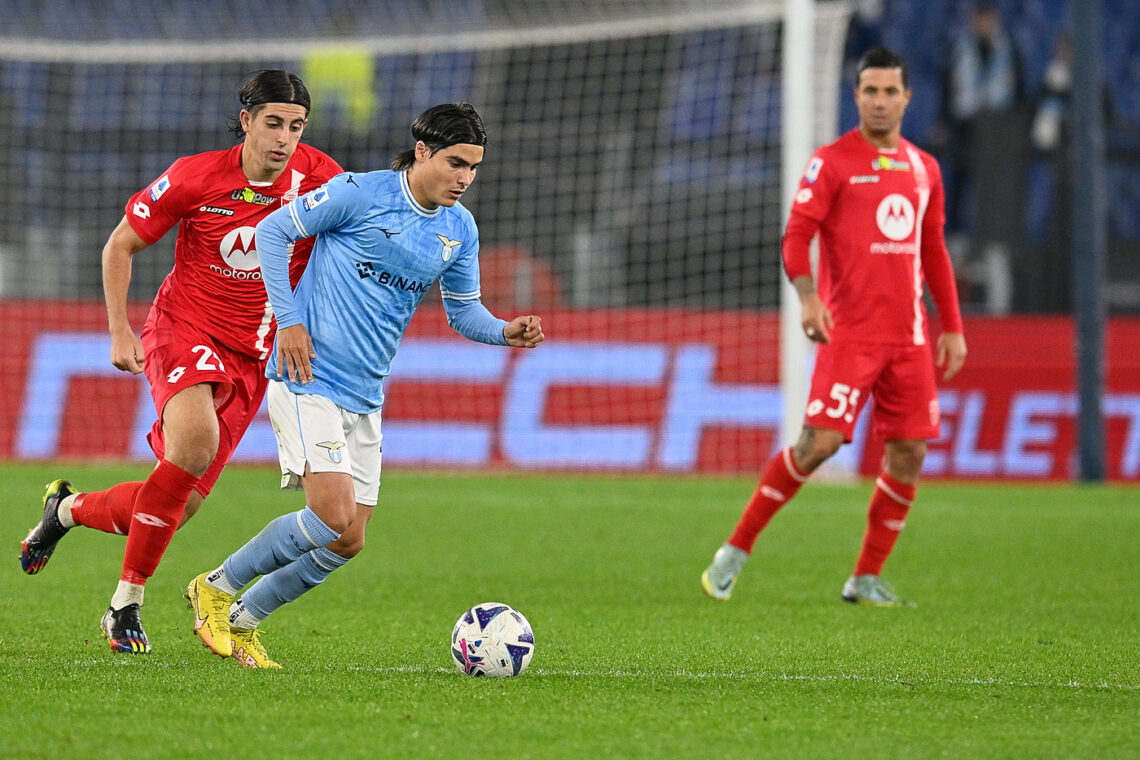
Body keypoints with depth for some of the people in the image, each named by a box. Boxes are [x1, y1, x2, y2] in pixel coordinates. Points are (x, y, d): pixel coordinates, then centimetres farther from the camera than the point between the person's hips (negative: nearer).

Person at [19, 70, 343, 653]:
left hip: (251, 358, 4)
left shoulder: (320, 179, -8)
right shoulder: (195, 178, -12)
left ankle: (69, 508, 32)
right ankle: (128, 602, -23)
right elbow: (120, 245, 1)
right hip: (184, 328, -3)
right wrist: (120, 332, -7)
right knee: (195, 442, -33)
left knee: (179, 505, 1)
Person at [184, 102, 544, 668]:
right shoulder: (360, 193, -12)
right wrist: (289, 321, -12)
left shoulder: (460, 229, 8)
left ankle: (240, 621, 22)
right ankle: (217, 587, 0)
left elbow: (463, 310, 18)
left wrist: (505, 332, -3)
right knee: (335, 519, -20)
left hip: (365, 398, 7)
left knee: (346, 542, 4)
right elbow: (272, 231, -5)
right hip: (309, 381, -7)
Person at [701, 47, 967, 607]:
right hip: (849, 330, -6)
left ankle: (866, 580, 12)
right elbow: (796, 237, -9)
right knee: (819, 442, -16)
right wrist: (807, 297, -26)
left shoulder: (924, 168, 15)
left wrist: (952, 327, 18)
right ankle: (735, 552, -5)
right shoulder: (832, 162, -2)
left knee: (909, 453, 1)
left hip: (909, 336, 6)